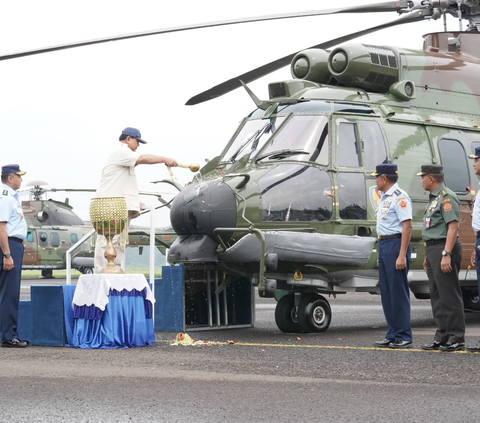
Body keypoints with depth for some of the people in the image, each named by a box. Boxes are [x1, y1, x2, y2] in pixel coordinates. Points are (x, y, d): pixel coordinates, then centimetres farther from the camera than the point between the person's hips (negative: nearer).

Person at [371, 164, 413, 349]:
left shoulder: (399, 197, -12)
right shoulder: (385, 197, 17)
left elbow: (407, 227, -18)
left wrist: (402, 256, -23)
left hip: (395, 245, -10)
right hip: (383, 245, 10)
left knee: (398, 292, -6)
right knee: (386, 292, 11)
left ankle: (403, 336, -1)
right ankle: (392, 335, 16)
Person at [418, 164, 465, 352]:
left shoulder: (447, 197, -11)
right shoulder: (434, 199, 20)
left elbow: (453, 226, -19)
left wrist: (446, 254, -25)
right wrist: (428, 256, 22)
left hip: (443, 250, -10)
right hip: (433, 250, 10)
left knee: (449, 296, -8)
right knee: (437, 296, 11)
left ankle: (456, 338, -6)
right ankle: (442, 336, 15)